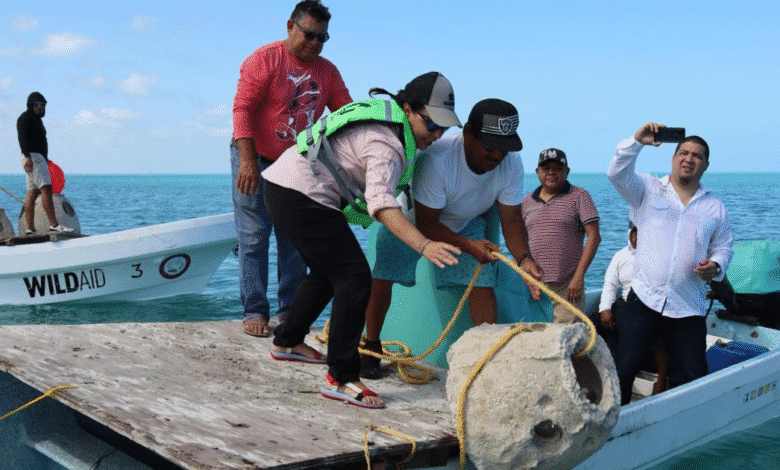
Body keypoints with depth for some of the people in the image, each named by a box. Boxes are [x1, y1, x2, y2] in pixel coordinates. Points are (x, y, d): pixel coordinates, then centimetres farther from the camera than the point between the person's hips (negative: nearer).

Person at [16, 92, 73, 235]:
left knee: (32, 193, 3)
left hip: (38, 157, 10)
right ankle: (54, 225, -23)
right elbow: (22, 137, -15)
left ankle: (30, 229, -1)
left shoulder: (36, 119, 25)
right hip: (32, 156, -10)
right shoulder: (25, 118, -4)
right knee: (46, 188, -17)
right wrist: (27, 156, -26)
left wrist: (46, 159, 23)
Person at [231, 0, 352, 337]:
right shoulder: (265, 60, -10)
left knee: (294, 241, 5)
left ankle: (290, 312, 12)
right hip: (255, 161, -5)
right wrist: (248, 160, -26)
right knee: (254, 238, -3)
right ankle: (254, 310, 2)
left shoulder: (327, 72, 6)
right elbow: (242, 109, -16)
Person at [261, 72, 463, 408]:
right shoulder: (386, 144, -21)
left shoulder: (386, 119, 12)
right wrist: (424, 245, -48)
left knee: (327, 271, 25)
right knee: (354, 276, -15)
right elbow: (381, 202, -37)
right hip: (301, 197, -11)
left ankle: (287, 342, 40)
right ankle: (340, 379, -15)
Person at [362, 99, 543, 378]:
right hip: (412, 217, -3)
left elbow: (510, 219, -18)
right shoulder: (436, 158, -42)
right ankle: (371, 349, 7)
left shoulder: (511, 163, -26)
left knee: (482, 282, -11)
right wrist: (467, 246, -47)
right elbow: (425, 224, -35)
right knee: (383, 276, -13)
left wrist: (524, 258, -36)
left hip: (466, 223, 4)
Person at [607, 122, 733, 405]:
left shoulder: (714, 207, 16)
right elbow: (616, 173, -7)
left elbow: (723, 248, 19)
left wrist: (716, 266, -4)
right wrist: (637, 141, -21)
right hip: (644, 300, -2)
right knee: (623, 370, -7)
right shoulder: (648, 190, 8)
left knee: (694, 377, 3)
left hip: (689, 307, 3)